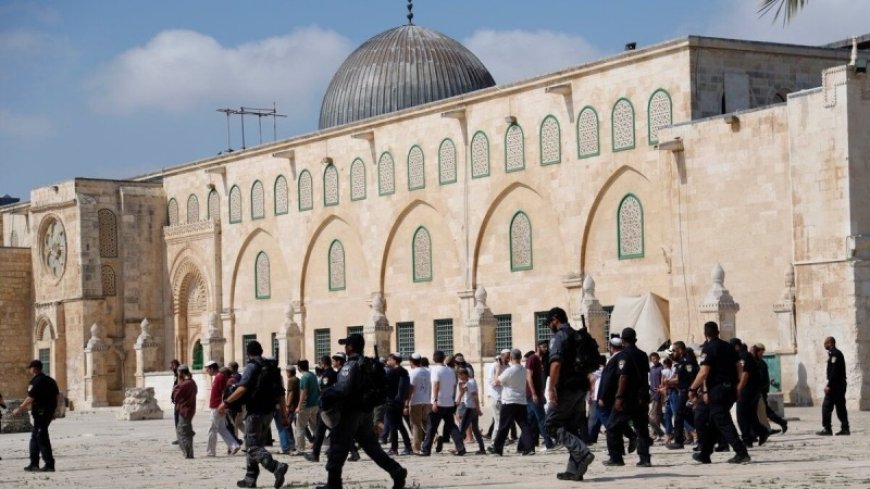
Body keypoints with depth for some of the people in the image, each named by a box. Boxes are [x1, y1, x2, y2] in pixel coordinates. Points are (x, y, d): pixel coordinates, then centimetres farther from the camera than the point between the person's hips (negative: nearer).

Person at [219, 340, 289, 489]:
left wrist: (226, 402, -19)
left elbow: (243, 388, -22)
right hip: (269, 411, 8)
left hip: (255, 412, -8)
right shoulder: (272, 368, 13)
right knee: (256, 444, 18)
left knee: (253, 447, -7)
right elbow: (280, 394, 11)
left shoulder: (252, 366, -9)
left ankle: (276, 467, -28)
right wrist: (284, 415, 12)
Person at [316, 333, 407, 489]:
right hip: (365, 412, 8)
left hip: (350, 412, -8)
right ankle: (397, 471, 4)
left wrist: (326, 398, -18)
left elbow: (343, 389, -28)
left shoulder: (351, 365, -15)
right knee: (371, 446, 13)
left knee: (338, 448, -1)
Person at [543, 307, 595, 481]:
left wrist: (551, 388, -21)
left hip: (567, 388, -8)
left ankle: (582, 453, -20)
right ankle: (574, 470, 5)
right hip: (581, 388, 8)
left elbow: (556, 363, -22)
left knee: (551, 424, -4)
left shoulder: (559, 336, -9)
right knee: (573, 428, 9)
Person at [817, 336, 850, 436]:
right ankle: (845, 429, 9)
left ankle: (827, 429, -6)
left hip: (835, 385, -10)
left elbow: (834, 371, -21)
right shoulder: (837, 353, 17)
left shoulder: (834, 354, -13)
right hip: (840, 385, 10)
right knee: (840, 407, 10)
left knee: (826, 406, -6)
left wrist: (829, 385, -21)